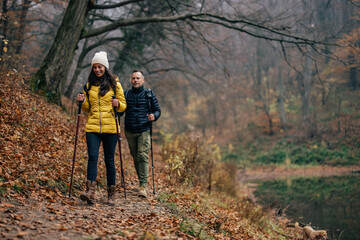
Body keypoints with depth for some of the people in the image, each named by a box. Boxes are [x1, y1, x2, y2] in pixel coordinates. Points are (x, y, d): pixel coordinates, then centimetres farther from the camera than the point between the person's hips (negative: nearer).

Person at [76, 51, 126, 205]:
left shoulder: (114, 84, 5)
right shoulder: (89, 85, 13)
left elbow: (124, 106, 7)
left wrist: (118, 104, -15)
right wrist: (83, 102, -1)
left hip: (110, 128, -2)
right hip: (92, 127, 2)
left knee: (109, 160, 2)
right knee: (92, 157, -13)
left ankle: (111, 194, 11)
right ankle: (90, 192, -20)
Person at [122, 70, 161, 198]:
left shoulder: (149, 94, 5)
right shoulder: (126, 94, 9)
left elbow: (157, 110, 8)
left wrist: (154, 116, -14)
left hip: (144, 131, -3)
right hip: (130, 131, 3)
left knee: (143, 156, -13)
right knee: (135, 157, 9)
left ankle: (143, 186, -16)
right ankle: (141, 180, 25)